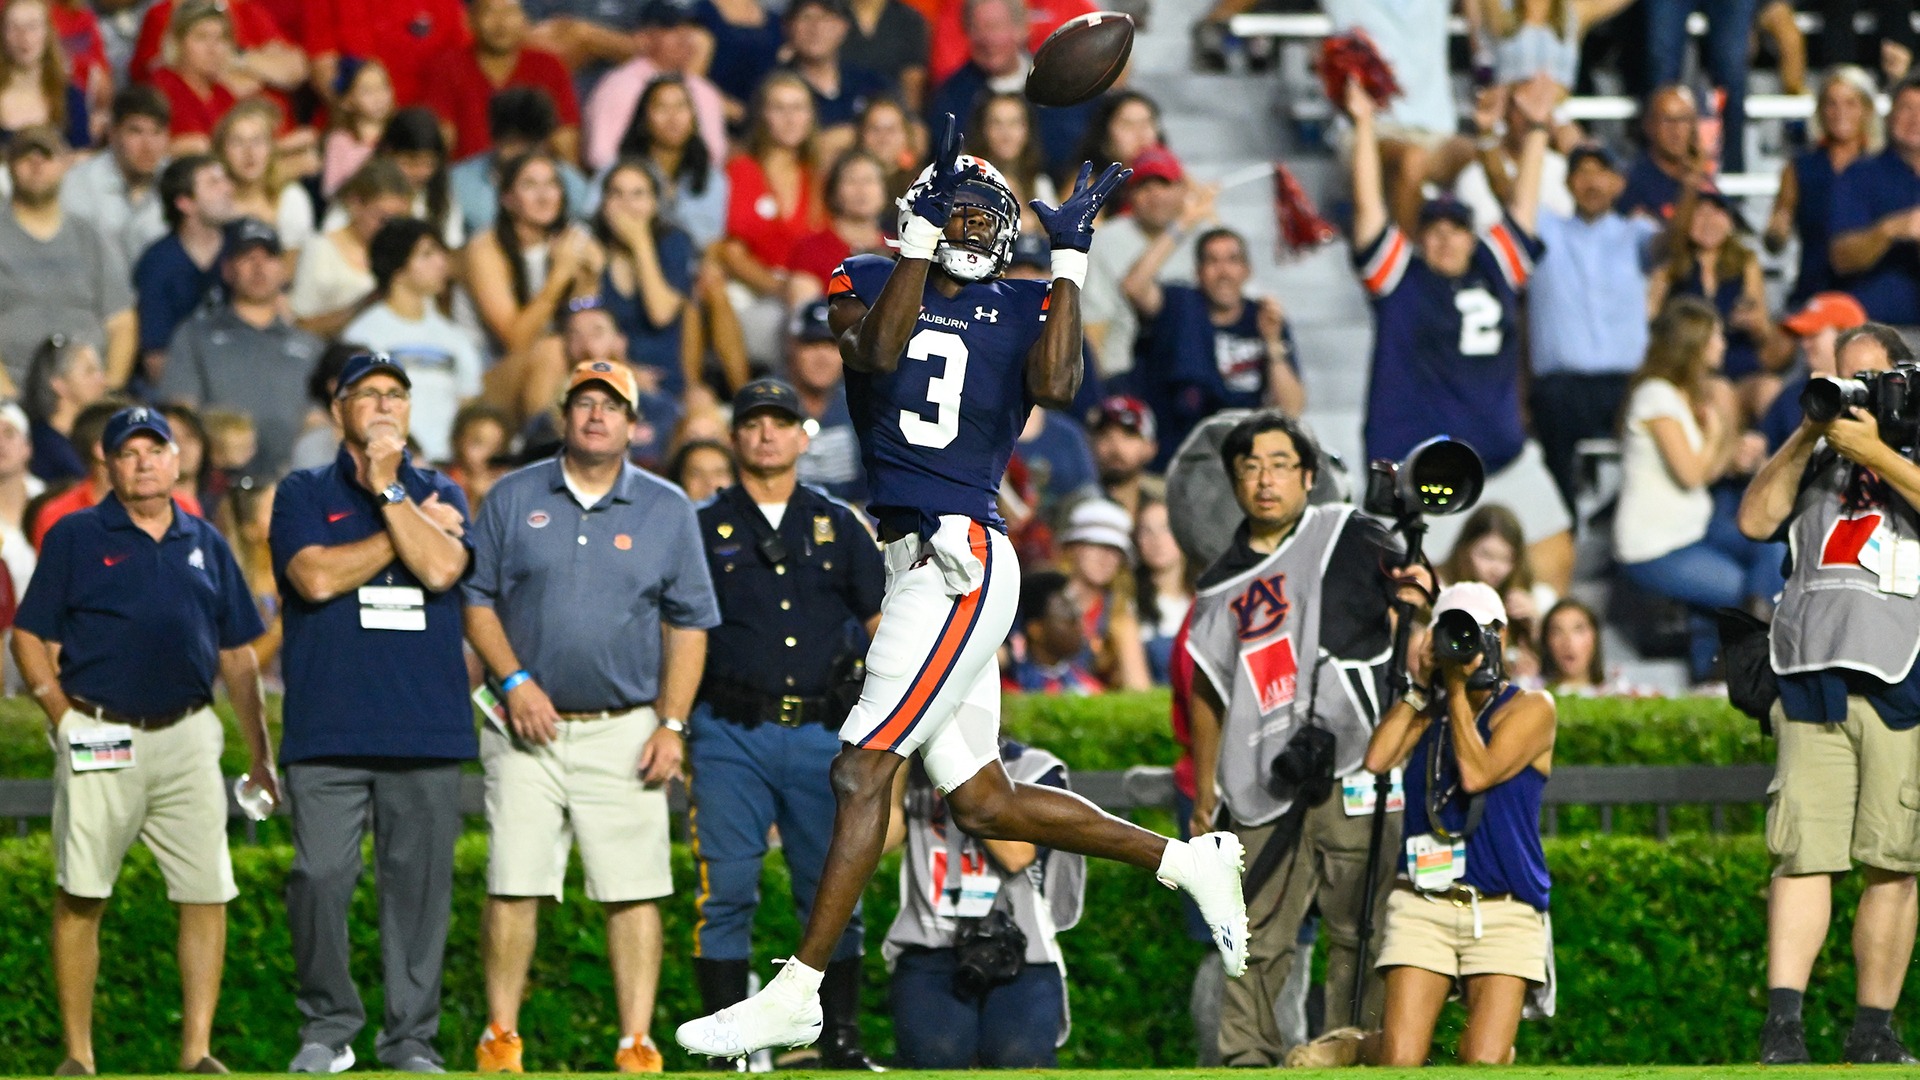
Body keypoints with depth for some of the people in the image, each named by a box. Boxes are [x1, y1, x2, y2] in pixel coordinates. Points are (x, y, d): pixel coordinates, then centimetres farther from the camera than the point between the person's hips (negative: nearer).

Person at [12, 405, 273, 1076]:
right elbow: (31, 639, 3)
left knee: (207, 893, -3)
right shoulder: (76, 538, 4)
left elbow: (237, 654, 17)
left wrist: (259, 756, 14)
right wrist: (61, 713, -10)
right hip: (100, 740, -3)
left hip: (187, 738, 3)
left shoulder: (205, 544, 15)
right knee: (81, 895, -2)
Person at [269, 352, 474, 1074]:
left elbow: (442, 568, -5)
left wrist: (388, 488, -5)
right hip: (327, 729, -1)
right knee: (320, 878, -7)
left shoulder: (439, 496, 15)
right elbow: (316, 577, -7)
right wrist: (412, 528, -2)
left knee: (420, 881, 0)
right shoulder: (303, 494, 11)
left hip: (427, 729, 1)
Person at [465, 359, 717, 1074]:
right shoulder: (513, 499, 8)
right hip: (530, 727, 0)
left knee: (634, 891, -5)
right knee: (514, 885, -4)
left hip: (626, 731, 0)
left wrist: (672, 724, 0)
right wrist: (514, 681, -6)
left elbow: (689, 625, 8)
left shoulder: (667, 511, 8)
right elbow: (477, 599, 8)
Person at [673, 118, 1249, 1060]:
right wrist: (923, 231, -13)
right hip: (906, 560, 6)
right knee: (982, 805, 9)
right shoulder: (869, 283, 12)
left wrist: (1070, 256, -9)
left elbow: (1055, 385, -16)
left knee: (862, 771, -11)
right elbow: (877, 350, -10)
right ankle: (1189, 864, 22)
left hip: (961, 561, -6)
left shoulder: (1025, 310, 4)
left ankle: (796, 992, -9)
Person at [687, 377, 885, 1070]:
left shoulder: (840, 527, 13)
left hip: (825, 733, 2)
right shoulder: (703, 529, 8)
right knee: (725, 889, -6)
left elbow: (886, 623, 16)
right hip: (731, 734, -1)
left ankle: (840, 1038, 9)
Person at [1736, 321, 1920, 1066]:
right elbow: (1756, 520, 12)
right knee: (1802, 851, -8)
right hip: (1812, 673, 2)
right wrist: (1805, 437, 4)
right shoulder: (1820, 456, 22)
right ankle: (1783, 1018, -14)